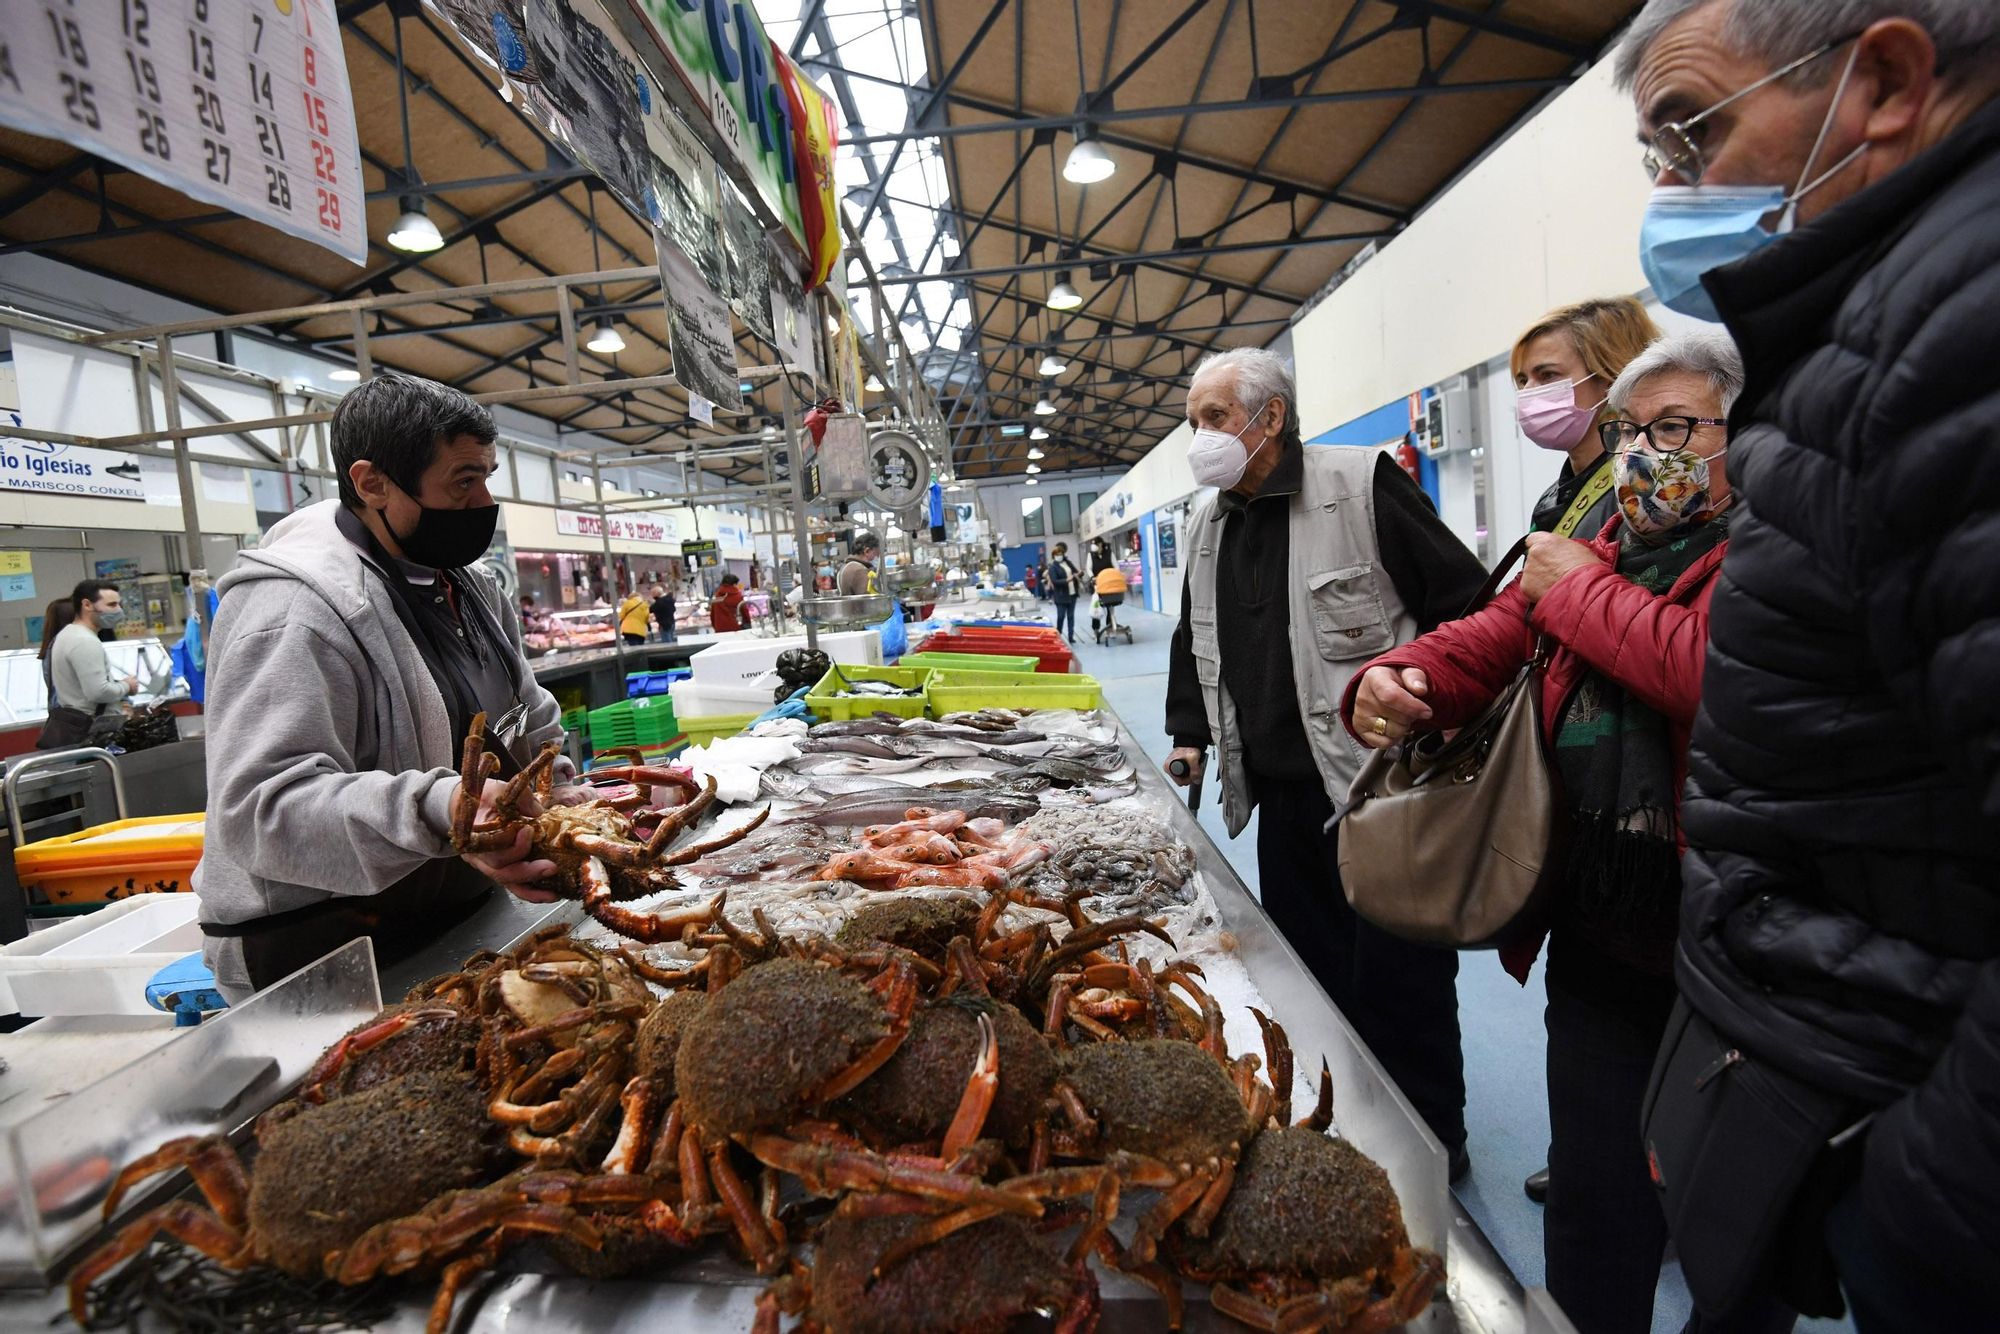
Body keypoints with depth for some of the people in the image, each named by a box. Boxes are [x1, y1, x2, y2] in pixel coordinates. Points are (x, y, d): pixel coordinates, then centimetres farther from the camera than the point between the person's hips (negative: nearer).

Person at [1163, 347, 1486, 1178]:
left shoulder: (1362, 485, -9)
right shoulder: (1205, 525, 12)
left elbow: (1466, 606, -10)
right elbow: (1195, 639, 23)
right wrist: (1189, 732, 17)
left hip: (1381, 786, -6)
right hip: (1282, 793, 7)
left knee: (1396, 979, 6)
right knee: (1306, 969, 16)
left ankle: (1431, 1143, 28)